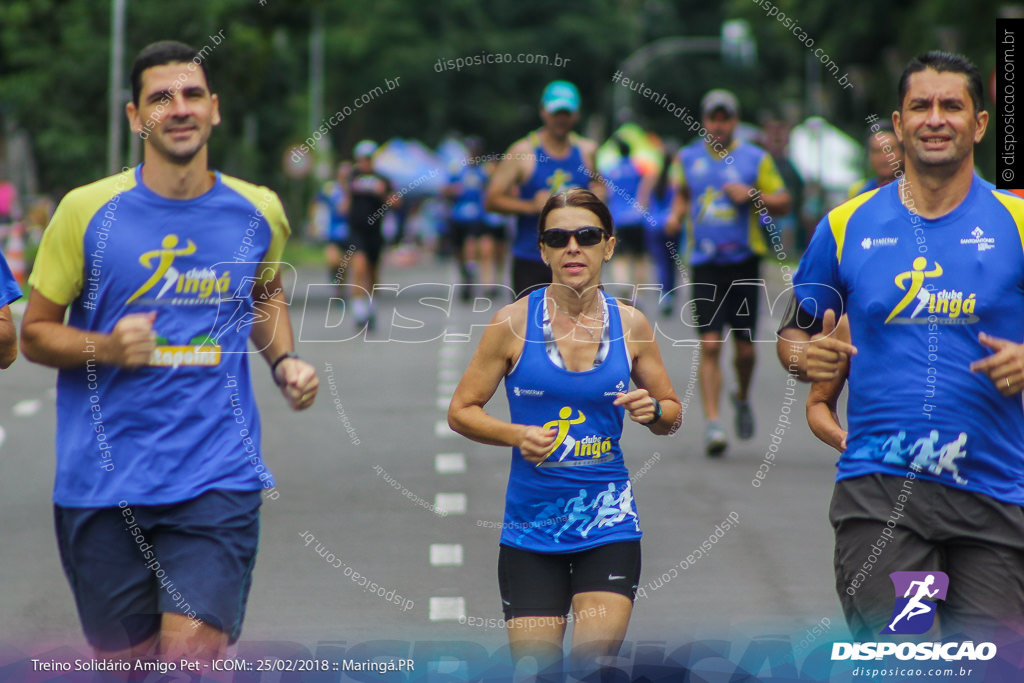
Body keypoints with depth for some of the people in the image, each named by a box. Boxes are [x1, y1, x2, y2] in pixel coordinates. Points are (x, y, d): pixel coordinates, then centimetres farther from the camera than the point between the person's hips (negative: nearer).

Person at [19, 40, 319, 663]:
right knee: (127, 658, 8)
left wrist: (285, 361, 7)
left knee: (191, 656, -17)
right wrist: (108, 348, -16)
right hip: (102, 487, 0)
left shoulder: (259, 212, 4)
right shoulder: (87, 211, -3)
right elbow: (36, 332, 3)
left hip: (218, 480, 0)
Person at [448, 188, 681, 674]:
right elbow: (461, 411, 2)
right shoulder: (513, 323, -4)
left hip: (608, 524, 1)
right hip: (530, 524, -1)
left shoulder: (630, 325, 2)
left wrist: (653, 411, -10)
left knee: (594, 661, -11)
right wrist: (518, 435, -15)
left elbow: (671, 415, 13)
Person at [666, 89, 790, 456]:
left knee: (745, 346, 5)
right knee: (710, 345, -10)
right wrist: (676, 216, 4)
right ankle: (712, 423, -10)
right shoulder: (687, 158, 8)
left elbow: (783, 202, 5)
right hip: (705, 264, 0)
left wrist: (752, 195, -12)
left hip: (744, 262, 0)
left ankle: (742, 398, 36)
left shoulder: (756, 159, 3)